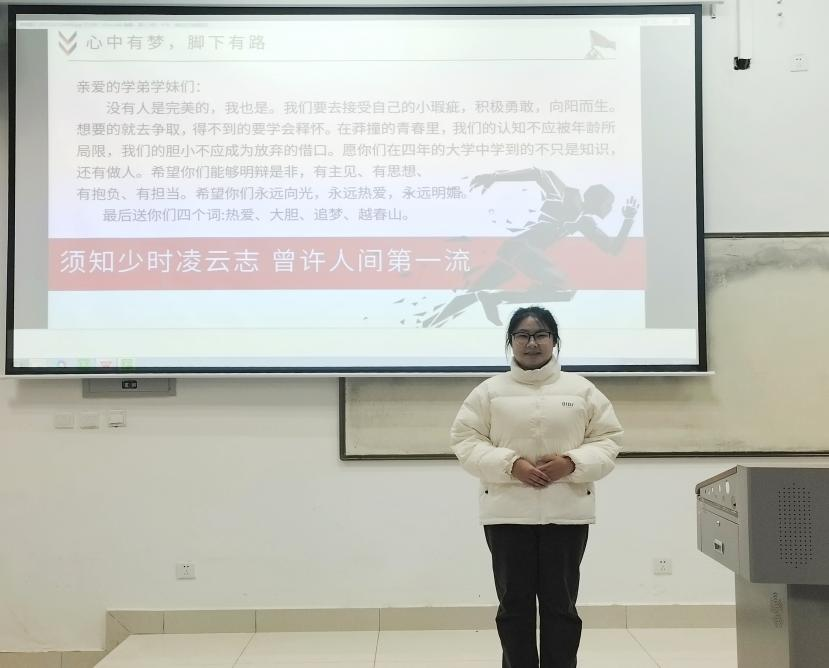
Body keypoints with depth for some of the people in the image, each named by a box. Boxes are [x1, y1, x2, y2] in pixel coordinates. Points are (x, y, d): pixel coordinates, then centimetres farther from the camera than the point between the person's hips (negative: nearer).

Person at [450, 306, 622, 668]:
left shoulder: (581, 389, 7)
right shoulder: (489, 390, 3)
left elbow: (607, 439, 6)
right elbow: (466, 440, -1)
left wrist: (572, 463, -13)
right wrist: (510, 464, -14)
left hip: (566, 512, 1)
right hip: (508, 512, 0)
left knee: (560, 605, 7)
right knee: (514, 605, 7)